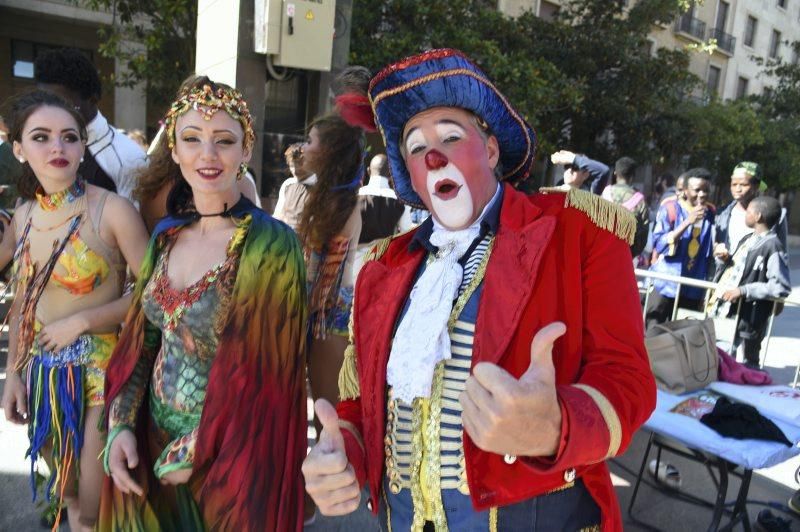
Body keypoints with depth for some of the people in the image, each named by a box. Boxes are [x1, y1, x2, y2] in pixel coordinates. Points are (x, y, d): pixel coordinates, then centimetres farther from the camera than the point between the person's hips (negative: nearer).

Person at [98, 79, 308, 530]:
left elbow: (260, 373, -19)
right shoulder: (168, 236, 0)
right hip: (151, 441, 6)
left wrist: (190, 453, -13)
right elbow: (140, 341, 6)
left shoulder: (271, 244, -19)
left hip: (227, 459, -5)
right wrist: (121, 425, -6)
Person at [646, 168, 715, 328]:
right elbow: (658, 244, -16)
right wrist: (688, 222, -23)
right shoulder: (671, 208, -5)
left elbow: (710, 255, 13)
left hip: (693, 290, 3)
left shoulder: (711, 214, 5)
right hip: (665, 285, -3)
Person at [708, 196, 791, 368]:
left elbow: (781, 287, -19)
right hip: (720, 310, 9)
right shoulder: (747, 239, 13)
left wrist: (743, 291, -21)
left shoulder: (772, 247, -13)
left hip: (743, 320, -9)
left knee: (747, 365, 3)